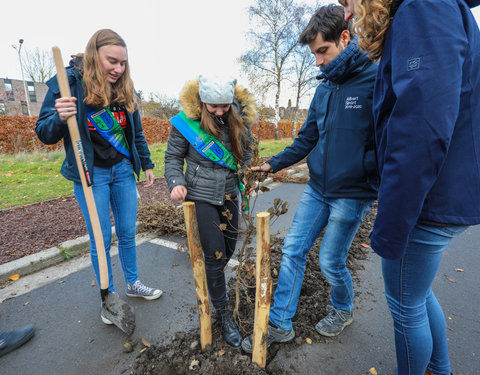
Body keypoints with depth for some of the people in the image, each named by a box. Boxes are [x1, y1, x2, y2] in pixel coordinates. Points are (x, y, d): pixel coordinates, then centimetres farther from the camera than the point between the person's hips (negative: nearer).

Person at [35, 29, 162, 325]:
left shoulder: (125, 89, 3)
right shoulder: (68, 82, -10)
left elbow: (137, 133, 12)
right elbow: (45, 134, -8)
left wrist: (147, 164, 13)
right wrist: (59, 117, -29)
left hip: (123, 170, 4)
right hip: (90, 174, -3)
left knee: (128, 233, 13)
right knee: (100, 240, 6)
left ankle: (133, 283, 34)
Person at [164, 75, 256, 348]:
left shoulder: (240, 119, -4)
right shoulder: (186, 122, -13)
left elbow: (247, 151, 11)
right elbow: (173, 157, -2)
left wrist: (240, 172, -2)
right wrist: (176, 182, -18)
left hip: (229, 194, 4)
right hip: (201, 196, -4)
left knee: (229, 250, 16)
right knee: (215, 255, -1)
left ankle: (213, 282, 48)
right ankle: (223, 313, 21)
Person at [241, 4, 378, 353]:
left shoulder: (376, 79, -11)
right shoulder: (325, 89, 10)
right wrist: (273, 164, 7)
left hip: (352, 194, -6)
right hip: (317, 189, 7)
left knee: (331, 262, 4)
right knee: (292, 251, 5)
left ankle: (343, 310, 39)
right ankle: (280, 324, 21)